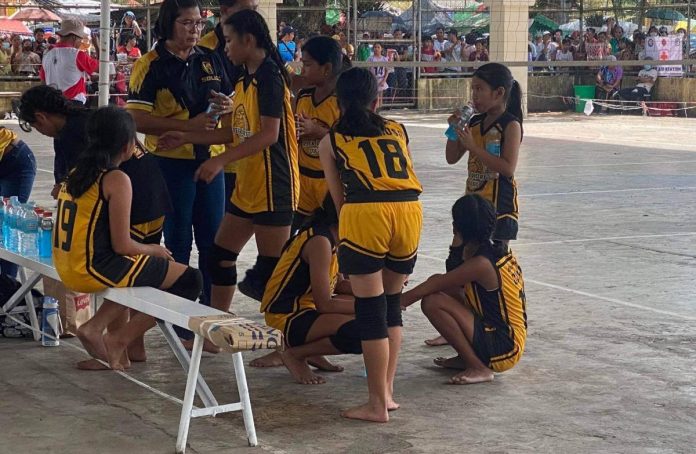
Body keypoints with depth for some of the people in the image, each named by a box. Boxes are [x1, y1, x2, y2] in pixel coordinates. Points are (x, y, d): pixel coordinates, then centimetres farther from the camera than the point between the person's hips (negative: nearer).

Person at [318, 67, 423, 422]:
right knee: (392, 303, 19)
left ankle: (378, 404, 9)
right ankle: (387, 392, 24)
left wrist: (344, 231, 30)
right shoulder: (397, 131, 25)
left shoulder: (330, 142, 18)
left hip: (364, 212, -3)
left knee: (370, 309, 5)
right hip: (410, 209, 3)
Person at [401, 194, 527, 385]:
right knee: (437, 282, 8)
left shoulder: (480, 264, -22)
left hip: (502, 351, -9)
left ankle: (479, 368, -11)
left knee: (432, 302, -20)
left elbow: (425, 290, -12)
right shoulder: (499, 252, 5)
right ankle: (466, 358, 13)